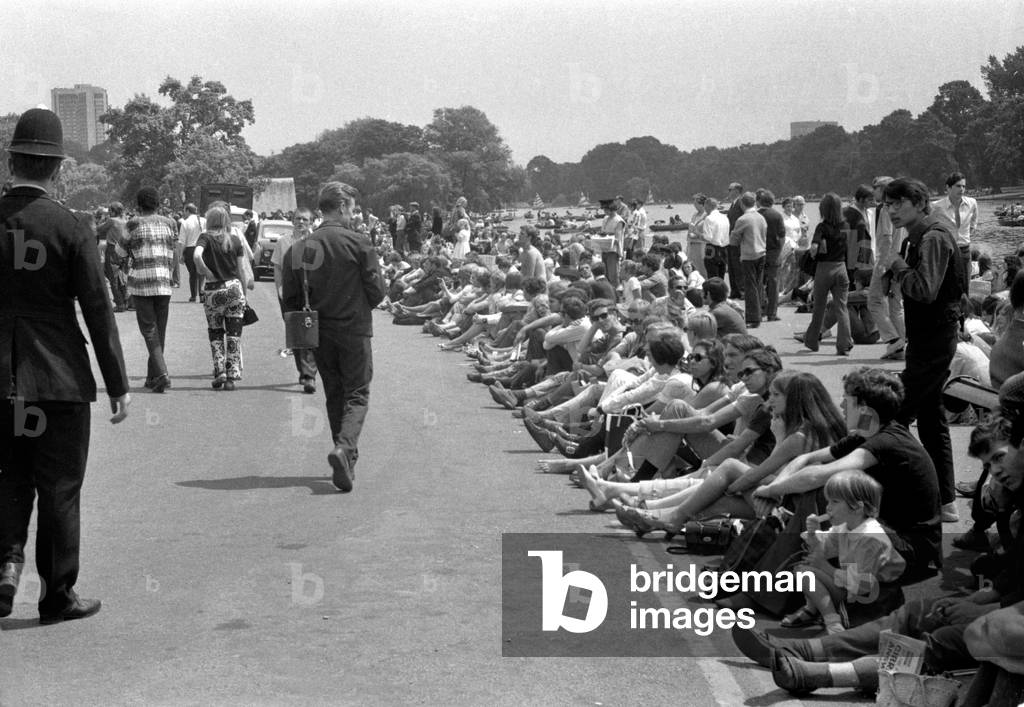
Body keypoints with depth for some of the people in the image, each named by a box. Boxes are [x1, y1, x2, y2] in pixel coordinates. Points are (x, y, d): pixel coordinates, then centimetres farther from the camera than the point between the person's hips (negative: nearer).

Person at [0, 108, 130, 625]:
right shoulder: (71, 229, -10)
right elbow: (97, 310, -9)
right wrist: (118, 384, -2)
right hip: (60, 375, -3)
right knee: (59, 486, 7)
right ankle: (57, 595, 15)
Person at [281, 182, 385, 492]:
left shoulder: (301, 247, -1)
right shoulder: (357, 244, -11)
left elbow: (290, 298, 1)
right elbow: (377, 291, -9)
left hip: (319, 332, 4)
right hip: (354, 330, -4)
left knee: (334, 395, 16)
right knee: (357, 395, 3)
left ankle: (347, 458, 19)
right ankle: (344, 447, -20)